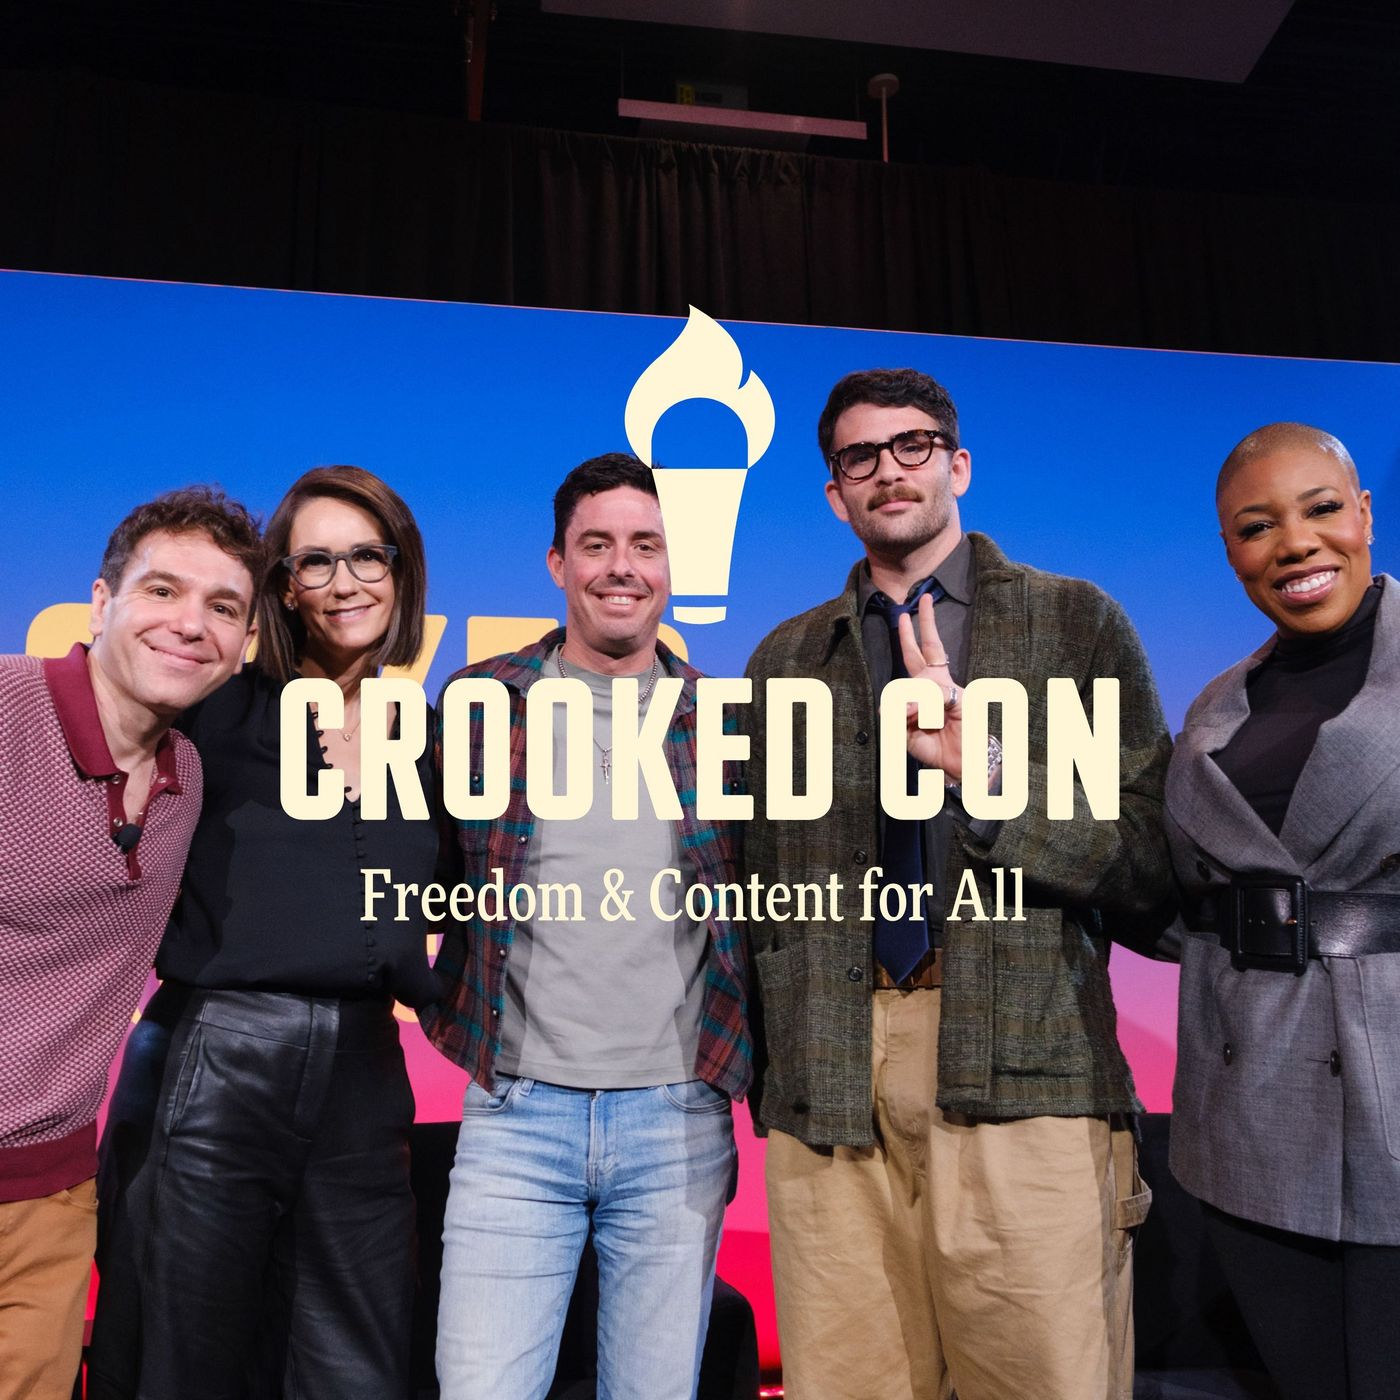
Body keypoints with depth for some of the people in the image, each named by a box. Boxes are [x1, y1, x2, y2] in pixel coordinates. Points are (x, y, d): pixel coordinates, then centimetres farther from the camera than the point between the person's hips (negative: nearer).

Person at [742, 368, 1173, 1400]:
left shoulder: (1078, 623, 7)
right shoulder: (786, 660, 15)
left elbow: (1150, 860, 0)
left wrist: (988, 772, -14)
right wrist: (777, 1063, 7)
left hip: (1025, 1081, -2)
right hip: (829, 1095, 2)